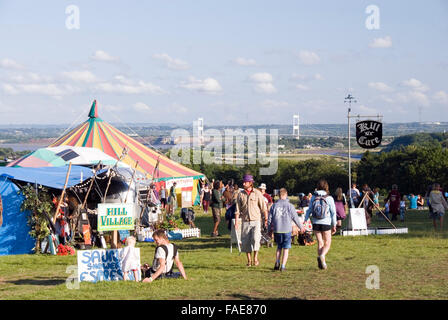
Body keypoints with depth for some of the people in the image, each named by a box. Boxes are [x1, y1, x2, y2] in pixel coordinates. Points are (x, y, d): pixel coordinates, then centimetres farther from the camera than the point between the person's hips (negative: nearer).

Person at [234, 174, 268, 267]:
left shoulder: (257, 193, -1)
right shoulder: (240, 194, 5)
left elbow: (264, 208, 1)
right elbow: (237, 210, 5)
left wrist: (266, 220, -3)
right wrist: (236, 222, -2)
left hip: (256, 221, -3)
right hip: (245, 222, 3)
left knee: (255, 238, -19)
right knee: (245, 241, 2)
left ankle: (255, 258, -7)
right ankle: (249, 260, 15)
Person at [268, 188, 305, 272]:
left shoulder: (274, 206, 1)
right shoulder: (289, 206, -6)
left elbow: (269, 220, 4)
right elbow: (295, 218, 0)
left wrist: (269, 230, 17)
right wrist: (301, 227, 16)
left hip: (277, 230, 2)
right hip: (287, 230, -2)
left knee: (279, 247, 20)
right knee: (286, 249, 5)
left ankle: (277, 263, 8)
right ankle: (283, 266, 0)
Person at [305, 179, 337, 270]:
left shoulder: (313, 197, 1)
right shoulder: (329, 198, -5)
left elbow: (309, 210, 0)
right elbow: (333, 212, -3)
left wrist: (304, 220, 6)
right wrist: (334, 225, 3)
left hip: (316, 223, 2)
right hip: (326, 223, -2)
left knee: (320, 243, 12)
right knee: (327, 243, 7)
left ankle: (319, 257, -6)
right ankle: (322, 255, -20)